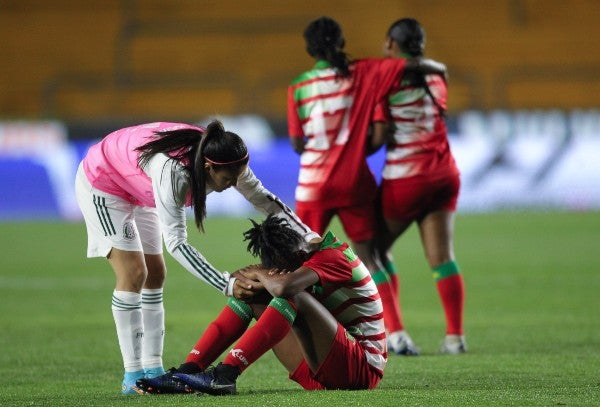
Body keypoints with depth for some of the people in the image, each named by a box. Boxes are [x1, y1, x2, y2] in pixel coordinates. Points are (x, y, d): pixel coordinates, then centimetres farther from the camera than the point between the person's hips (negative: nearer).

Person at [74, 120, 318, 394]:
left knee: (155, 274, 5)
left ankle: (152, 369, 7)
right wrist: (226, 284, -45)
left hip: (134, 191, 8)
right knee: (133, 273, -15)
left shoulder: (225, 162, -21)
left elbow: (264, 199, -7)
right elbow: (176, 243, -41)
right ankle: (132, 376, -14)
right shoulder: (172, 171, -43)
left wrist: (308, 235, -15)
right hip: (101, 184, -8)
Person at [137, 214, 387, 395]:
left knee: (292, 297, -29)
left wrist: (259, 273, -14)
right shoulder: (311, 257, 9)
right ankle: (187, 372, -14)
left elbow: (283, 287, -34)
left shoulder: (333, 256, -17)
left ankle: (225, 374, -35)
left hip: (362, 368, -9)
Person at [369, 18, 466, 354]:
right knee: (442, 258, 5)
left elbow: (378, 137, -14)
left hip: (404, 179, -5)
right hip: (444, 175, 5)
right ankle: (456, 335, -4)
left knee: (377, 249, 12)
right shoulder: (435, 78, 7)